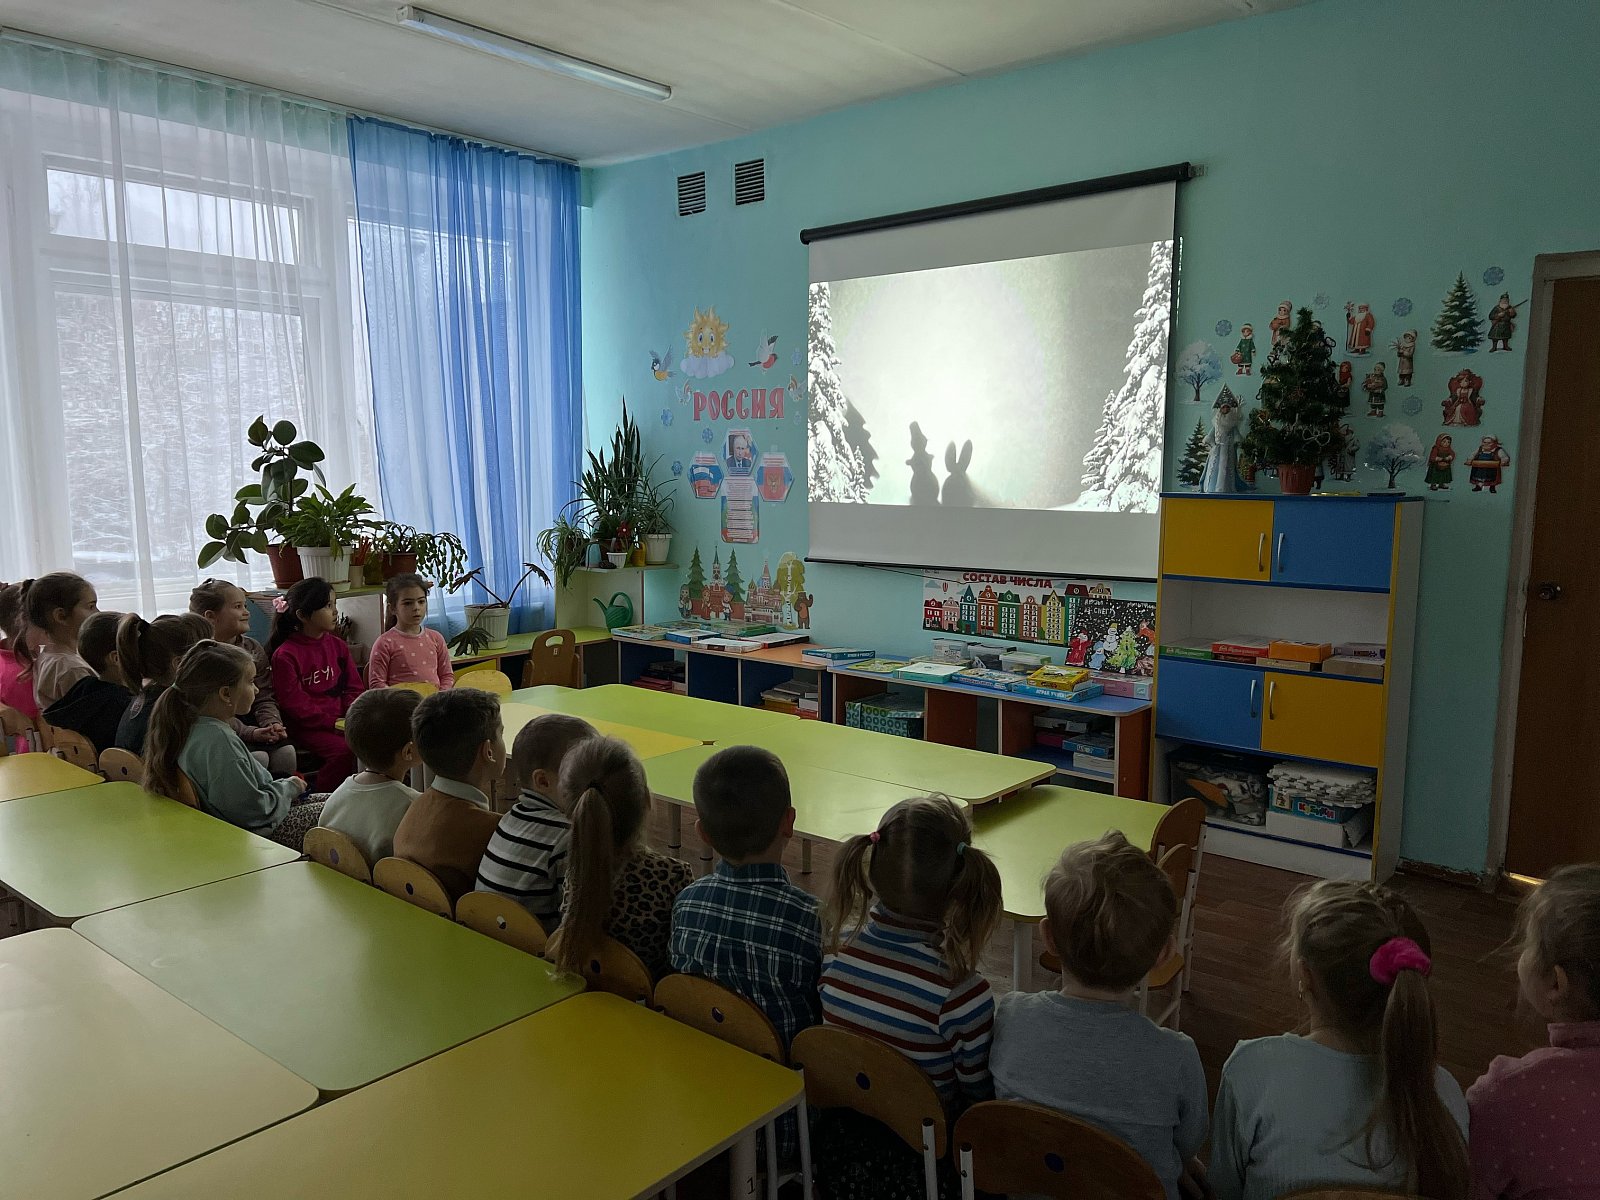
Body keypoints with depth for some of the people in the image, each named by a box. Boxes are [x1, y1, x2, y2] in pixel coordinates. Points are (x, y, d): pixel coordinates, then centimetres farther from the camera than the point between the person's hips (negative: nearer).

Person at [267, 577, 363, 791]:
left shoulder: (337, 645, 13)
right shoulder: (285, 655, -6)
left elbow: (355, 687, 14)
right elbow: (293, 702, -10)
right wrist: (332, 722, -15)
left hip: (340, 720, 6)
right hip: (307, 727, -6)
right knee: (344, 750, -30)